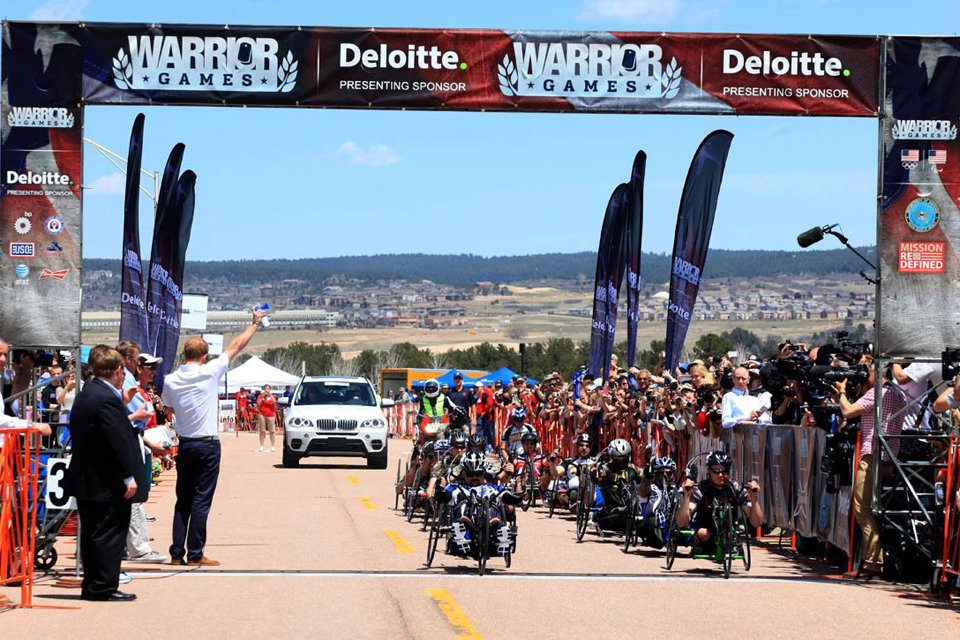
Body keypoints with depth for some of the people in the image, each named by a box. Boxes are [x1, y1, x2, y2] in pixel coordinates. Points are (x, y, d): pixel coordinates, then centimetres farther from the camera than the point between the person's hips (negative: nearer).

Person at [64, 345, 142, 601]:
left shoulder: (85, 394, 11)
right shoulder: (107, 398, -20)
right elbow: (118, 441, -23)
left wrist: (122, 404, 17)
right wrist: (129, 477, -21)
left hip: (85, 479, 10)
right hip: (107, 482, -10)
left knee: (92, 533, 15)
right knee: (109, 533, -4)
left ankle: (91, 585, 20)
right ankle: (104, 587, -2)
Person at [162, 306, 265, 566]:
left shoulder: (170, 381, 0)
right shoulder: (209, 372, -11)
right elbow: (235, 347, -1)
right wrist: (255, 323, 10)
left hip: (184, 444, 4)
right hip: (207, 445, -4)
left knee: (183, 500, 11)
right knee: (201, 501, -2)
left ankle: (177, 552, 9)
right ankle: (195, 553, -2)